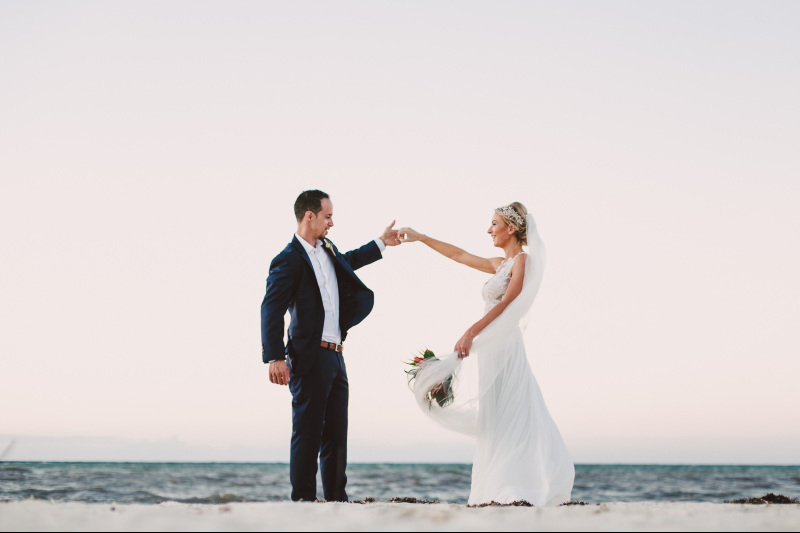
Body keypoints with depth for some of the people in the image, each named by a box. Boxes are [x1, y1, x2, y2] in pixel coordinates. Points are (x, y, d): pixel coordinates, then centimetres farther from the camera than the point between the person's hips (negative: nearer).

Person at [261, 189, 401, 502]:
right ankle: (303, 499, -1)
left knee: (336, 434, 10)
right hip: (310, 359, -9)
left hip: (335, 358, 9)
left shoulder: (328, 249, 14)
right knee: (308, 433, -5)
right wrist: (275, 358, -27)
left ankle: (337, 499, 16)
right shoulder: (289, 260, -12)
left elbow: (347, 262, 40)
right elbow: (271, 310, -19)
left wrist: (380, 244, 43)